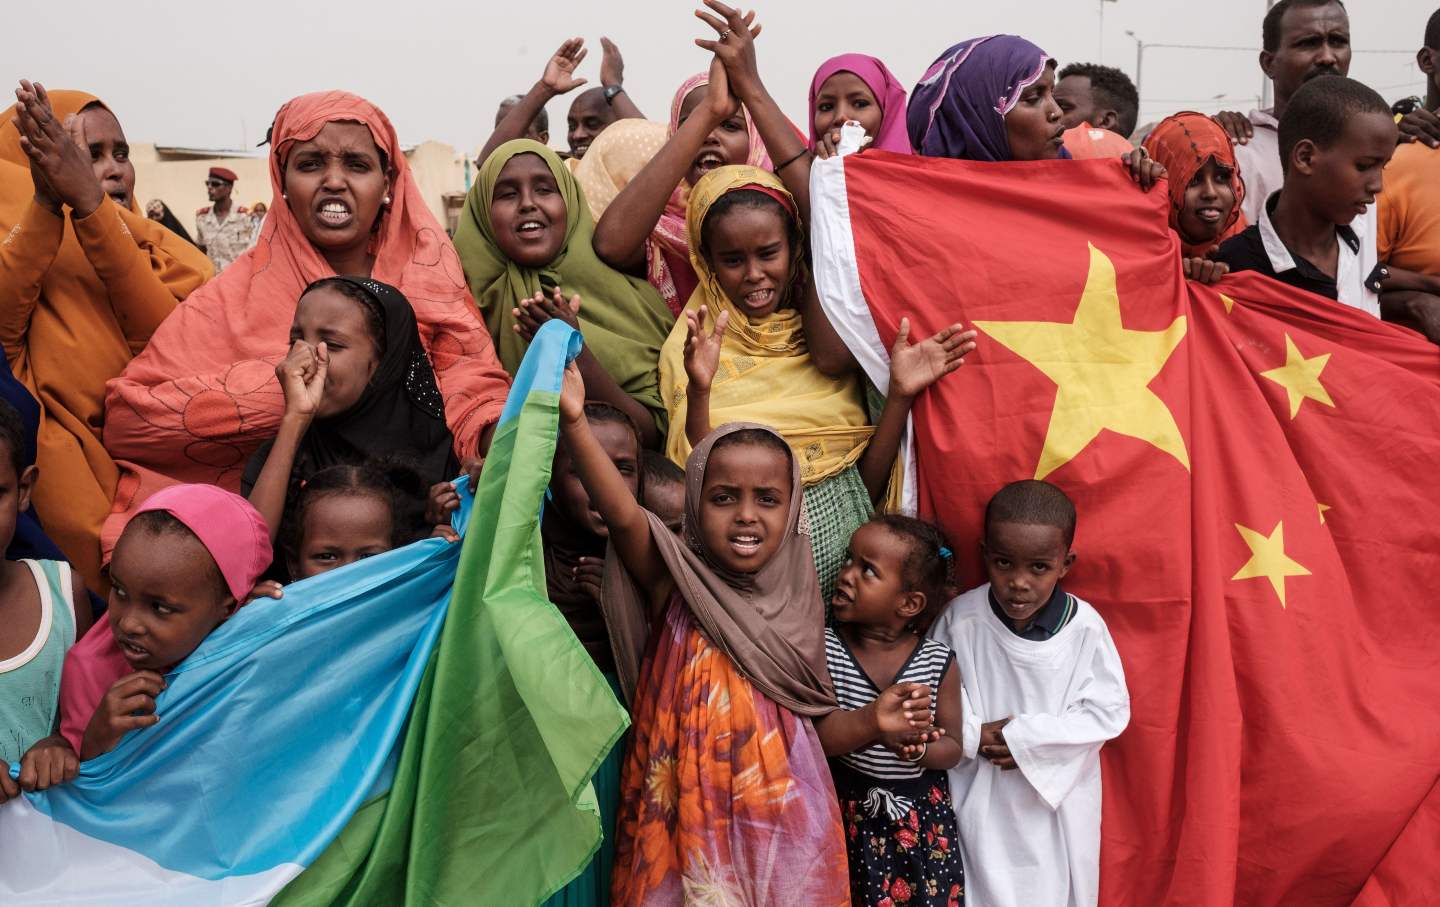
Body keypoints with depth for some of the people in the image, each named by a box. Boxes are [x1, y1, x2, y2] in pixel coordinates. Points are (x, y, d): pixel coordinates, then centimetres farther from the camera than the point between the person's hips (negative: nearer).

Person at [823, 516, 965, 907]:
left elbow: (952, 748, -3)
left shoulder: (938, 661, -7)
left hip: (923, 815, 1)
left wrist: (918, 748, -25)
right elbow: (812, 735, -16)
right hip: (850, 810, -1)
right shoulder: (823, 648, -9)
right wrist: (869, 721, -32)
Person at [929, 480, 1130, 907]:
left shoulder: (1084, 626, -16)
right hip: (980, 801, 0)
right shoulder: (961, 619, -15)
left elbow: (1110, 711, -11)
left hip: (1058, 797, 0)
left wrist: (1027, 737, -17)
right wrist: (973, 736, -19)